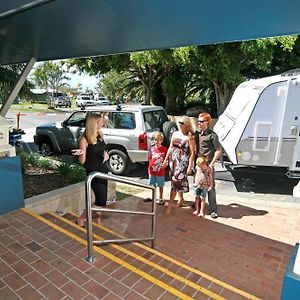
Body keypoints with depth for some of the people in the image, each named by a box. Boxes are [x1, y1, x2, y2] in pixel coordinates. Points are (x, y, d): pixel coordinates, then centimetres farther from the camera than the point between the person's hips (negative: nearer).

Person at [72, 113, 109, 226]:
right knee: (101, 201, -6)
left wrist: (106, 154, -1)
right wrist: (81, 153, -36)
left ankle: (97, 215, 38)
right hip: (93, 172, -7)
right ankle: (81, 219, 12)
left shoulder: (99, 135, 3)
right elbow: (82, 161, -15)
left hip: (103, 170, 7)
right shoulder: (84, 139, -18)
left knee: (101, 198, 16)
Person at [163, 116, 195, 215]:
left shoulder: (190, 137, -9)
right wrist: (166, 159, 13)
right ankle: (181, 199, 36)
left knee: (175, 181, -8)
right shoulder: (175, 134, 9)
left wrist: (190, 166, -13)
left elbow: (192, 152, -10)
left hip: (183, 162, -6)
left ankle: (170, 204, -1)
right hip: (173, 160, 6)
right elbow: (170, 148, 15)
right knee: (179, 181, 17)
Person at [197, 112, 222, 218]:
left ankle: (213, 210, 7)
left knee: (210, 187, -1)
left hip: (207, 165, -7)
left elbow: (219, 151, -10)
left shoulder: (212, 135, -10)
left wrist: (211, 164, -14)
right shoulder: (198, 134, 10)